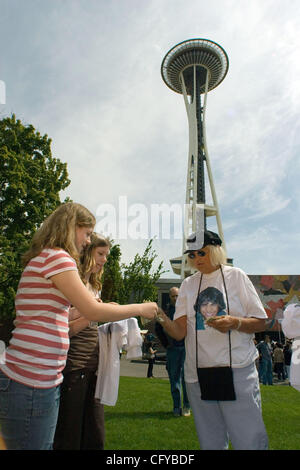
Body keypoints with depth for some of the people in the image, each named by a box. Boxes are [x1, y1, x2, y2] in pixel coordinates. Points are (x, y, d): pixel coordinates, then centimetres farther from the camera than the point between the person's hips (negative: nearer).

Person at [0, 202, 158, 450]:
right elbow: (93, 310, -17)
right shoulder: (57, 256, -12)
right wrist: (140, 308, -4)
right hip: (31, 383, -9)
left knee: (44, 444, 17)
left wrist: (102, 313, 13)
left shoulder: (42, 259, 18)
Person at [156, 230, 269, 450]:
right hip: (197, 374, 4)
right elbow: (180, 332, 1)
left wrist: (233, 322, -19)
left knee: (249, 441, 1)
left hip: (237, 371, -3)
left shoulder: (236, 276, 0)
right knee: (211, 442, 16)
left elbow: (260, 323, 0)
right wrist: (163, 319, -19)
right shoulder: (188, 284, 8)